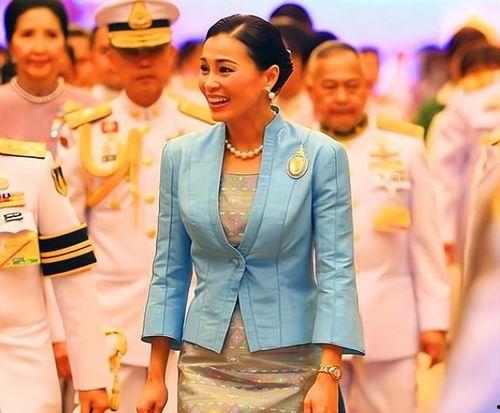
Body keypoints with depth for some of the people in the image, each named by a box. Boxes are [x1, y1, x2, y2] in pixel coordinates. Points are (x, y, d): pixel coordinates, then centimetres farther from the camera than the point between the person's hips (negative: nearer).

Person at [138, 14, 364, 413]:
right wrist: (155, 376, 5)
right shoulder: (181, 155, 2)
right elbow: (170, 270, 7)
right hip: (205, 368, 3)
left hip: (291, 370, -2)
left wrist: (329, 376, -14)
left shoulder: (320, 155, -7)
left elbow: (336, 270, -8)